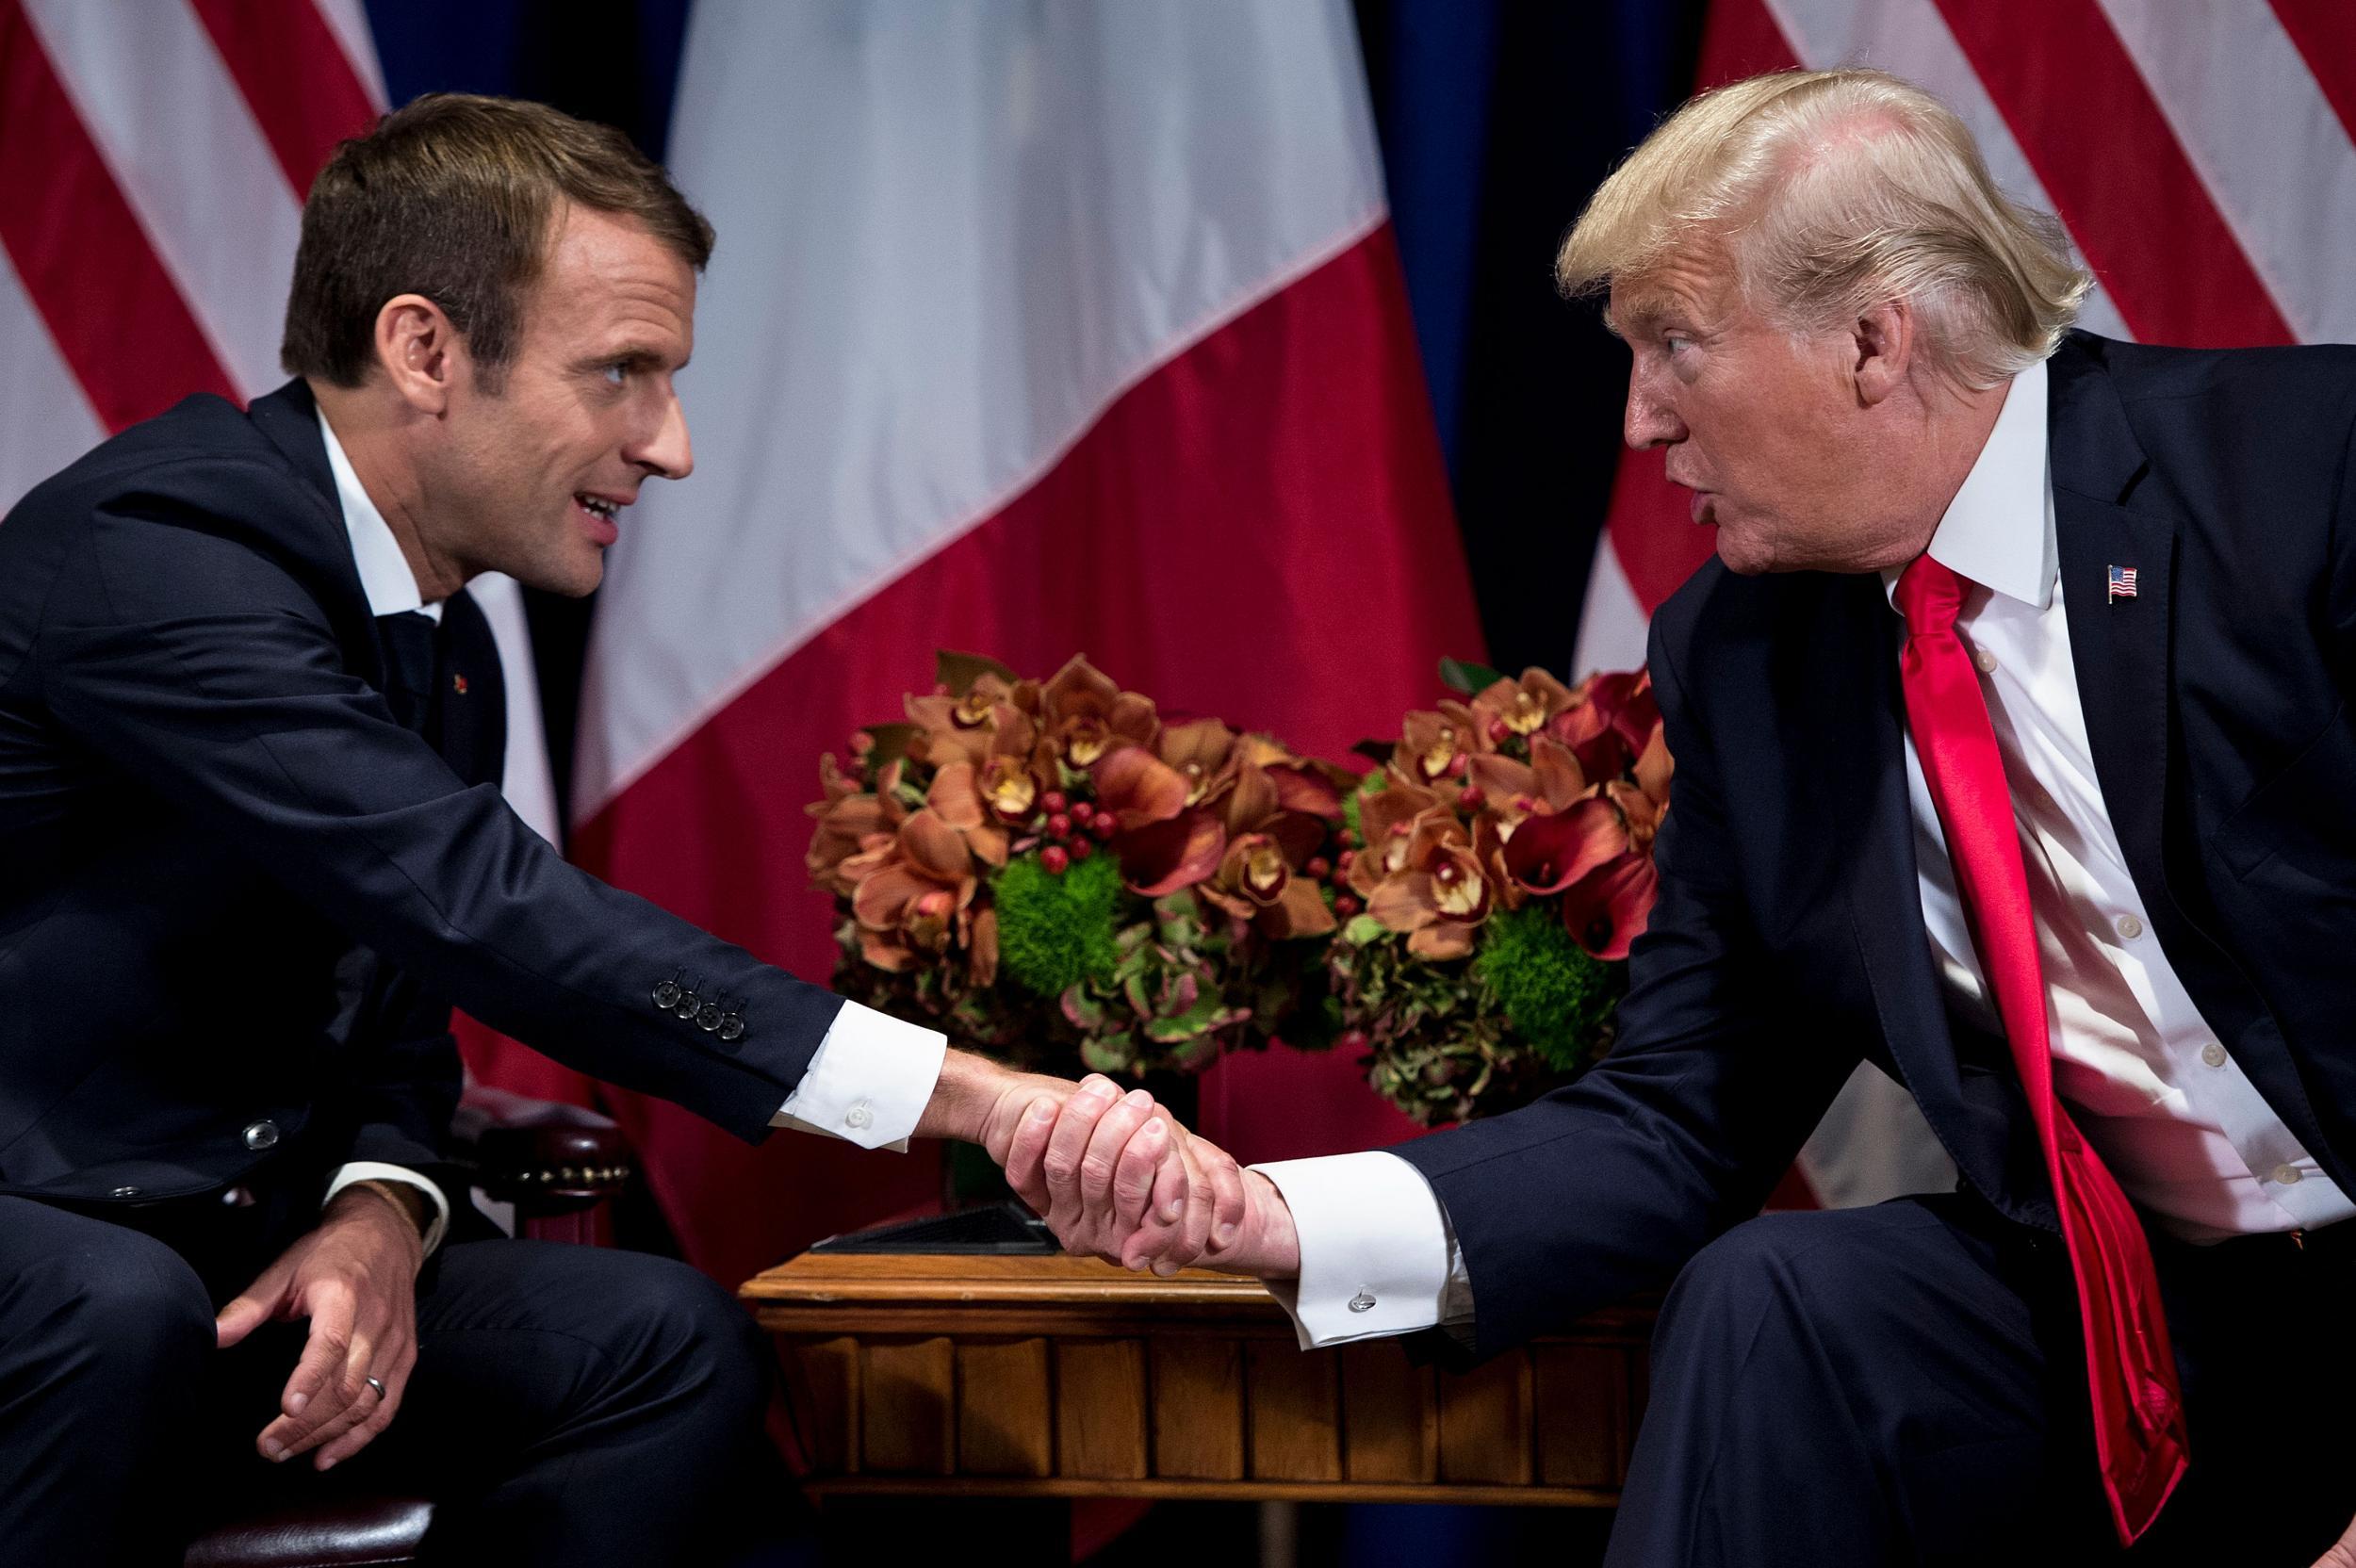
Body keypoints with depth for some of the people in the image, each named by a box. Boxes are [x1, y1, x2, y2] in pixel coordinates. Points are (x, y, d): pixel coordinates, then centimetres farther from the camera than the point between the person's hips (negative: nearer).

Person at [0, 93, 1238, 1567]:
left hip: (229, 1247, 8)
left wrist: (376, 1217, -11)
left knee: (660, 1338, -13)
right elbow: (479, 903, -30)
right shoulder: (150, 552, -20)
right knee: (118, 1314, -40)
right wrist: (979, 1098, -34)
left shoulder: (446, 653, 12)